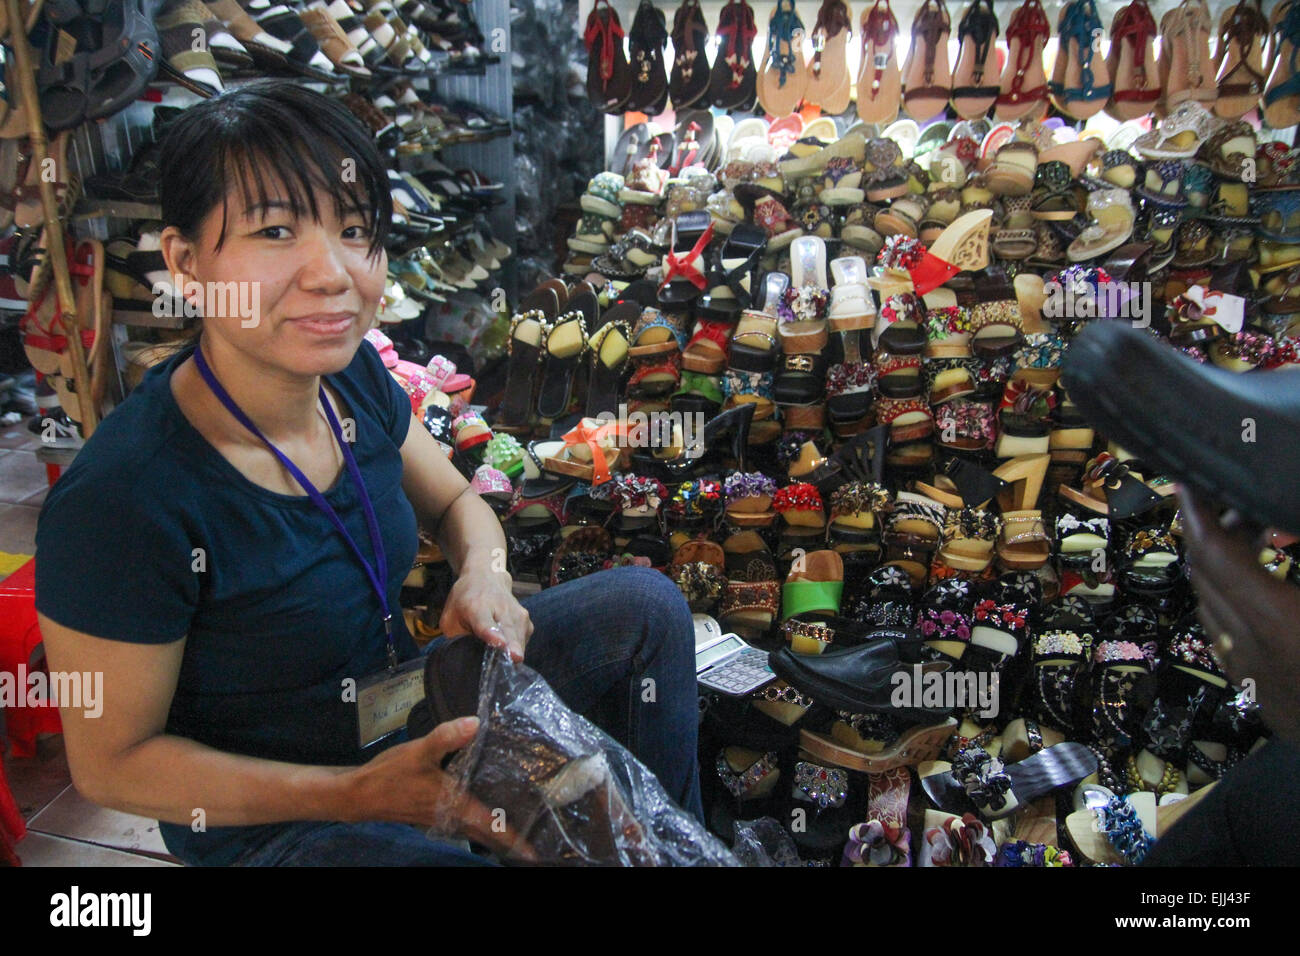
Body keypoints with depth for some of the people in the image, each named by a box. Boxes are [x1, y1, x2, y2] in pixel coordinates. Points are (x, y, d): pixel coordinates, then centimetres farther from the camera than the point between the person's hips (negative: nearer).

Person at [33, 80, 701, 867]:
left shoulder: (354, 374, -10)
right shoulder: (119, 500, -31)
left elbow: (454, 501, 8)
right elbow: (109, 762, -19)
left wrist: (484, 575, -16)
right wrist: (357, 794, -27)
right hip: (270, 819, -6)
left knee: (646, 604, -1)